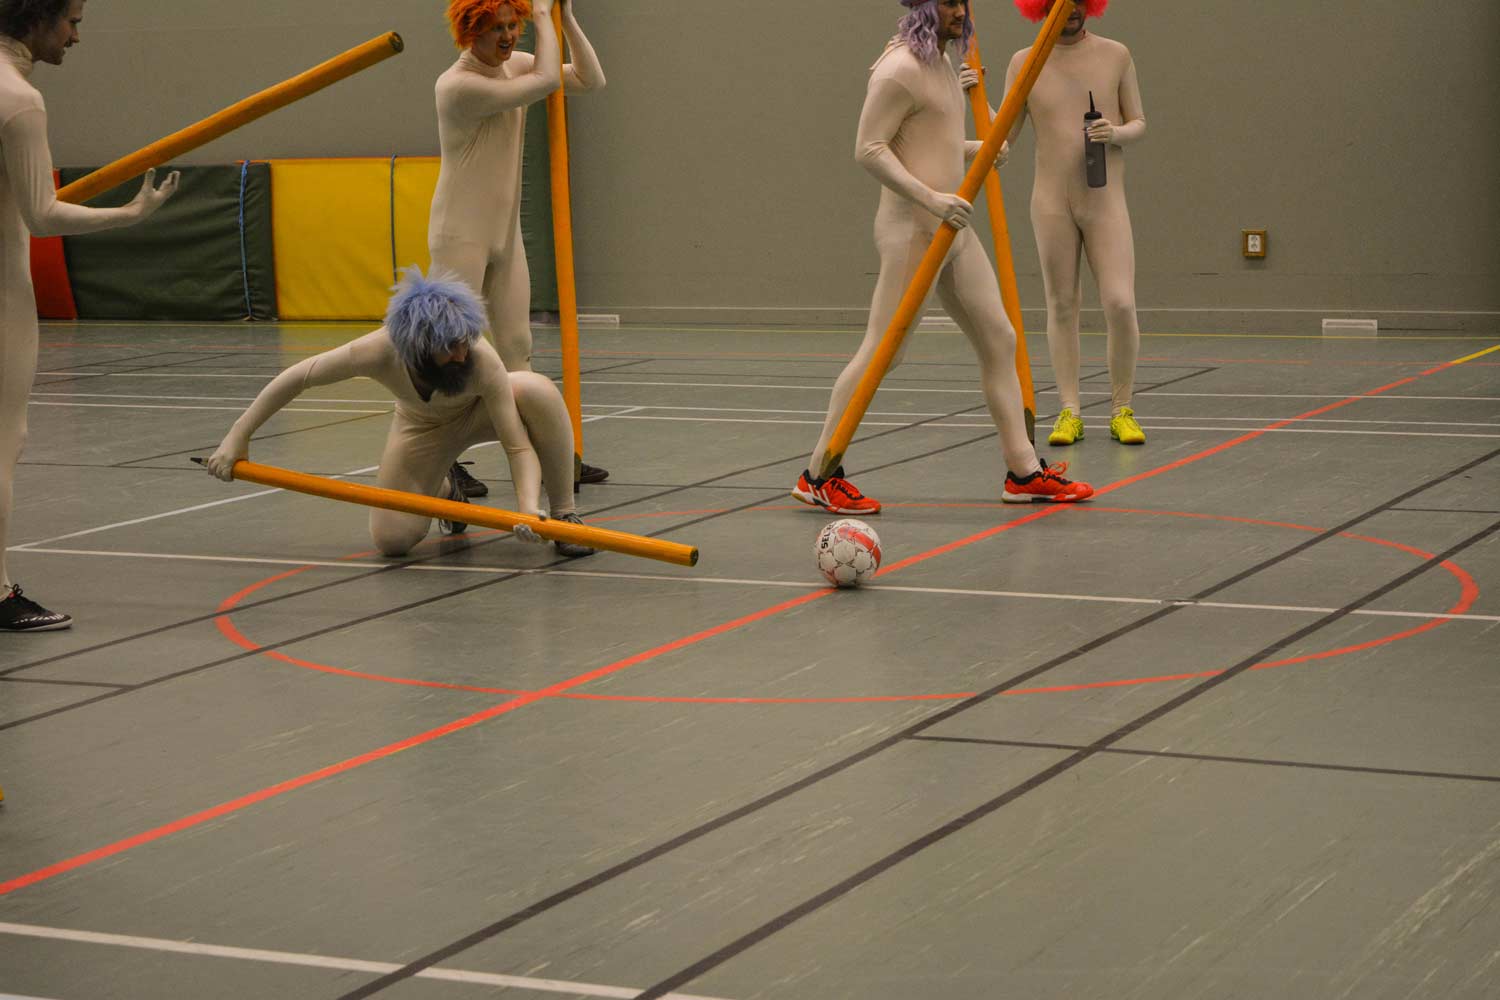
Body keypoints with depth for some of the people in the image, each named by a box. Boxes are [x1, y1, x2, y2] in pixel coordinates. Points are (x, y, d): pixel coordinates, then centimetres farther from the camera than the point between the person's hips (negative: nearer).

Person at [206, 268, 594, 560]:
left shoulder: (482, 361, -41)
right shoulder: (379, 351, -38)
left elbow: (518, 445, -41)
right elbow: (294, 378, -25)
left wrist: (528, 506, -59)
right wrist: (237, 438, -23)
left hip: (478, 413, -2)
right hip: (421, 427, 2)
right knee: (391, 539, -13)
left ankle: (564, 514, -18)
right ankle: (444, 491, 23)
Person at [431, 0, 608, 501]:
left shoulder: (514, 64, 5)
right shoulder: (456, 85, -19)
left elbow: (591, 80, 2)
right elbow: (546, 81, -24)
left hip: (506, 233, 7)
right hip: (461, 235, -7)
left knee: (517, 348, 9)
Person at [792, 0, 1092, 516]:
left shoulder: (941, 63, 17)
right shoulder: (900, 68, -13)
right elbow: (868, 149, -18)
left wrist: (975, 149, 20)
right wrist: (930, 198, -25)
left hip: (952, 228, 10)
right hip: (912, 227, -10)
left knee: (999, 340, 9)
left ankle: (1023, 471, 15)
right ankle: (819, 474, -1)